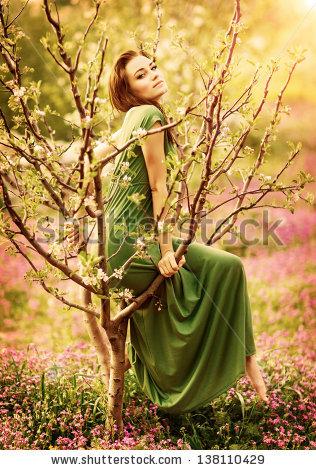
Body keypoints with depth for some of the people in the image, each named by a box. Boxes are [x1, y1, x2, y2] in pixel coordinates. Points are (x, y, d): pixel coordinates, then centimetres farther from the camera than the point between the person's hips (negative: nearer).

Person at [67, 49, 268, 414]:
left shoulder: (134, 119, 14)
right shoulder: (150, 114, -15)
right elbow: (159, 188, -17)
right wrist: (166, 249, -17)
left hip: (119, 237, 10)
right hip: (132, 240, -10)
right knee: (227, 267, -10)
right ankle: (243, 357, 3)